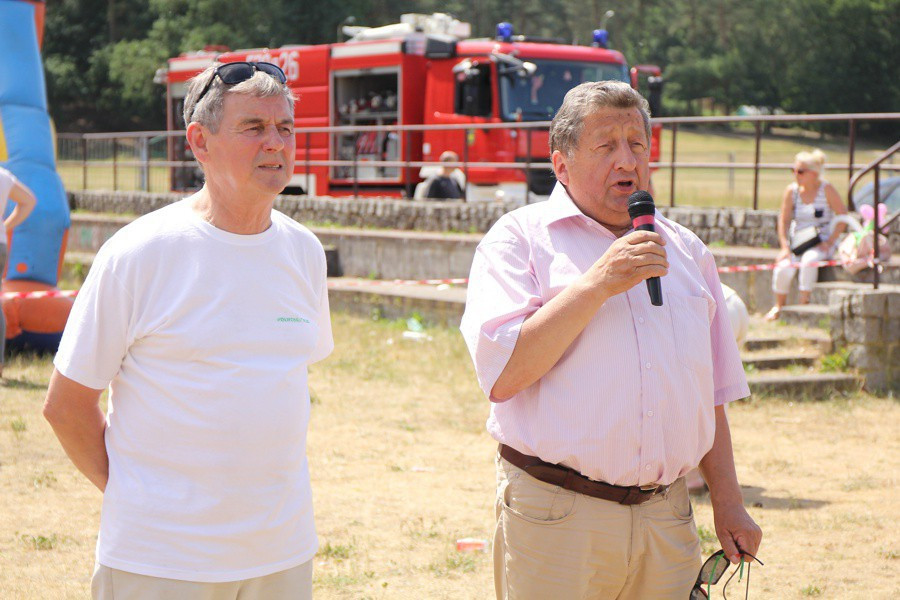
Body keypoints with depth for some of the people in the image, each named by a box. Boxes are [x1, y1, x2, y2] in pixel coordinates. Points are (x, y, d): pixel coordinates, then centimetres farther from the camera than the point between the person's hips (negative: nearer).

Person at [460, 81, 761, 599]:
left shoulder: (685, 250, 15)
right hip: (556, 520, -4)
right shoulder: (519, 239, -1)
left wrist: (728, 504, 14)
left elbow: (710, 396, 20)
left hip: (666, 518, 5)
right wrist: (597, 285, -17)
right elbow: (503, 375, -15)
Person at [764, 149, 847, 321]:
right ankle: (779, 305, 1)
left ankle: (804, 301, -21)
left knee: (809, 260, -36)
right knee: (783, 268, -24)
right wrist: (785, 247, -8)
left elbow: (843, 217, -5)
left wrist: (829, 242, -13)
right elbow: (784, 221, 4)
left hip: (822, 243, -3)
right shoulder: (791, 191, 2)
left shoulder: (826, 190, -6)